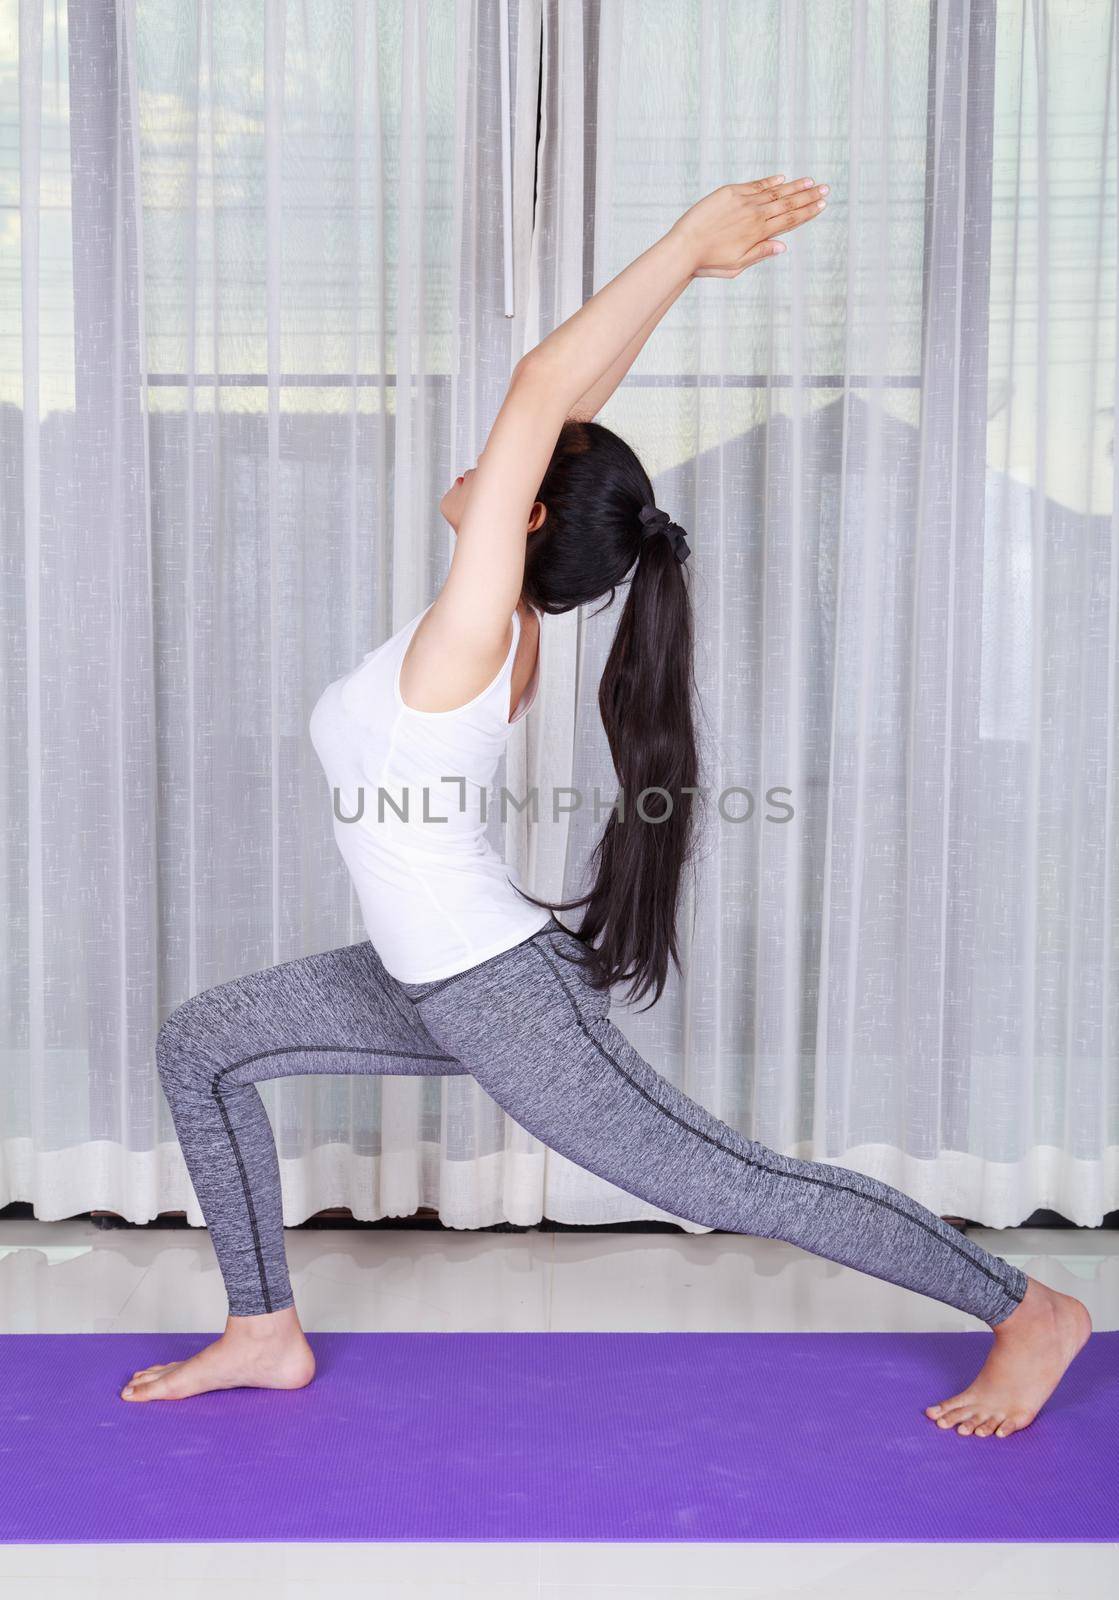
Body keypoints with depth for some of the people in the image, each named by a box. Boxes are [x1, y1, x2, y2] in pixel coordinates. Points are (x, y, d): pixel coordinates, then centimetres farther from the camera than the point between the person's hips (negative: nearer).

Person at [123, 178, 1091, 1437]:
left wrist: (688, 245, -23)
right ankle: (266, 1333, 24)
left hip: (502, 1000, -9)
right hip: (440, 981, 9)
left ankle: (1031, 1314, 18)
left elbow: (543, 386, -29)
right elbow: (560, 407, 4)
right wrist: (685, 265, 4)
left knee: (741, 1188, 1)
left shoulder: (473, 635, -21)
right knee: (199, 1045, 14)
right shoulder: (504, 626, 0)